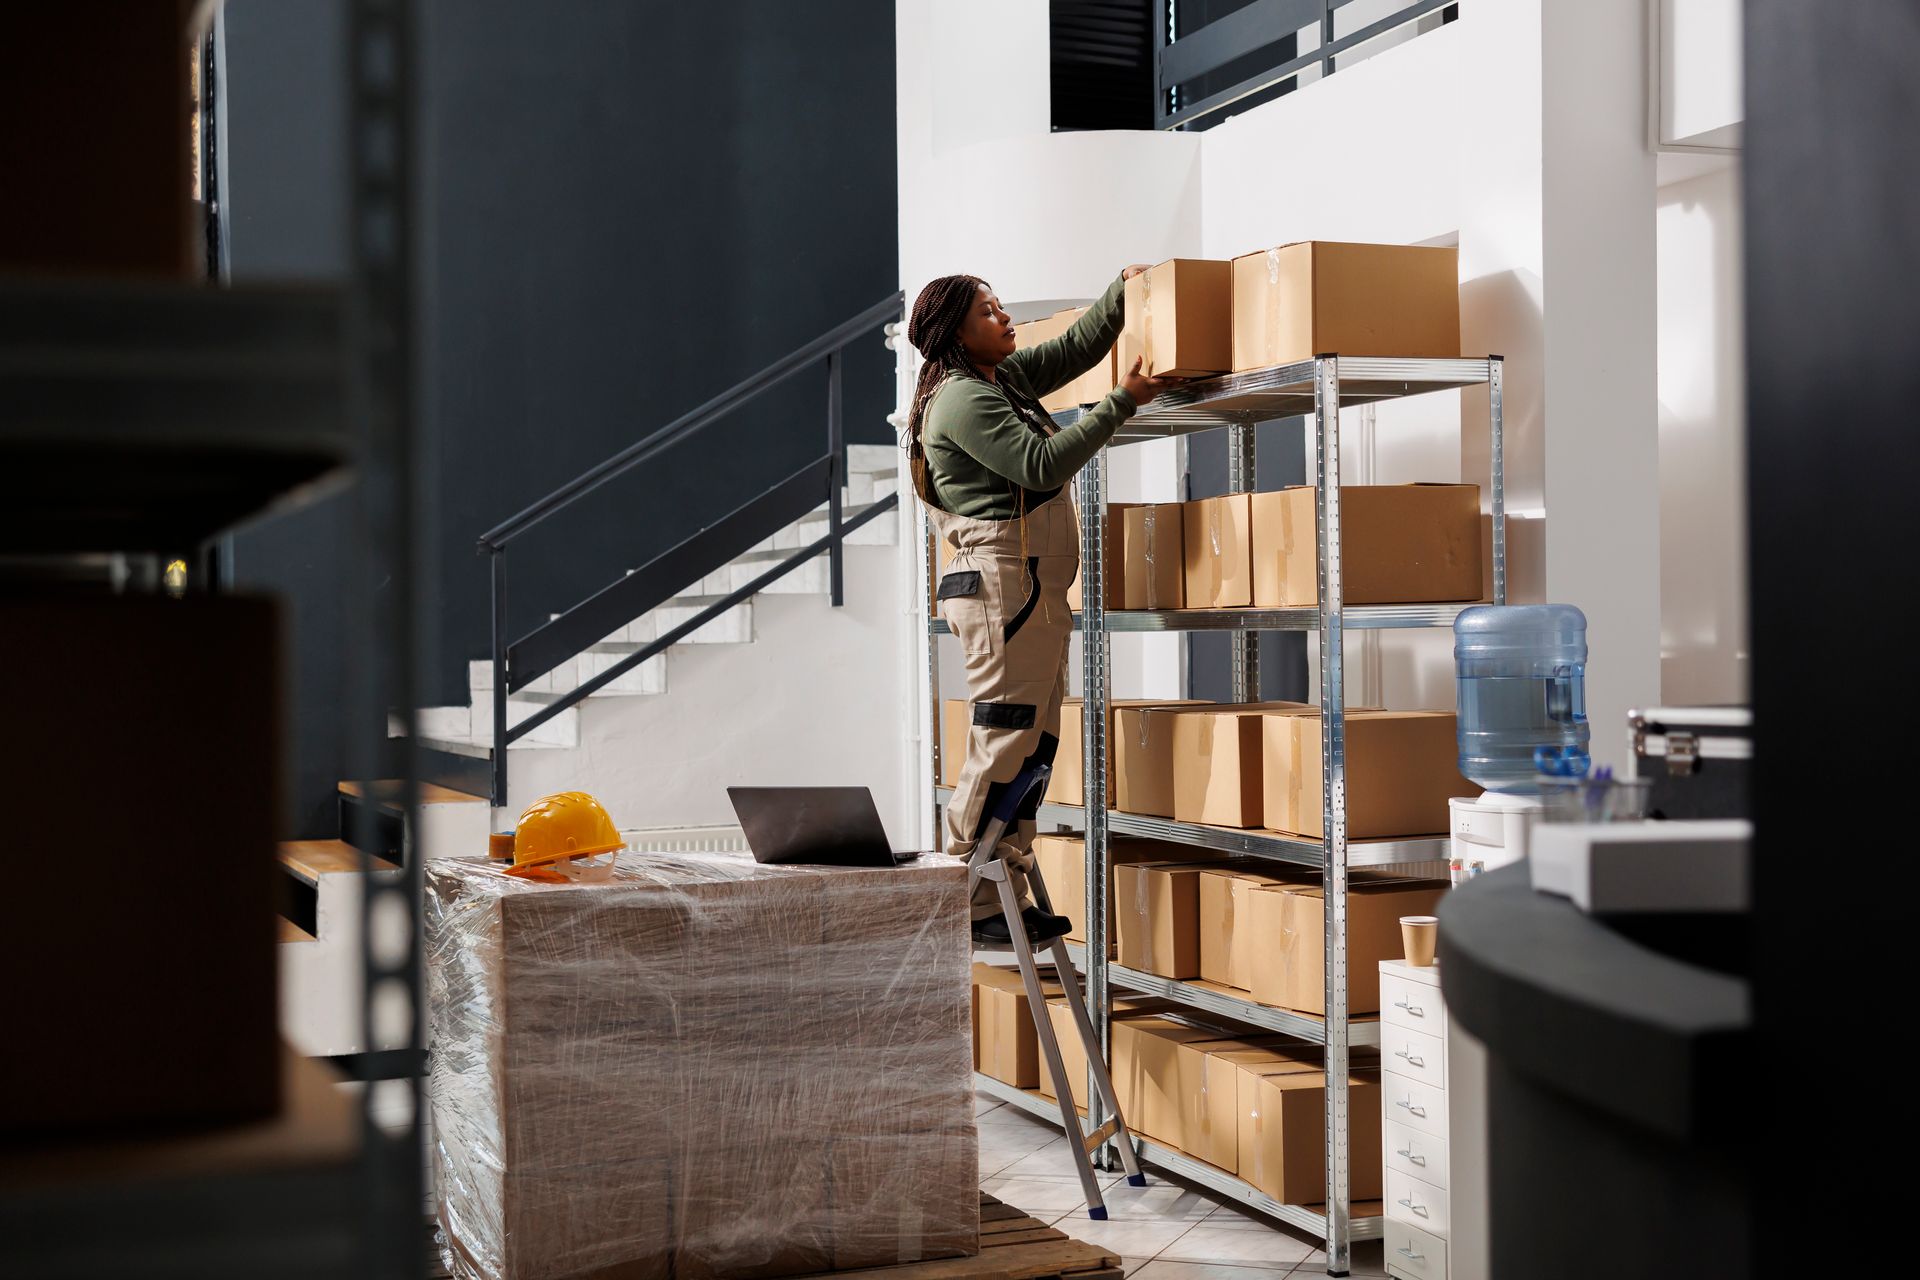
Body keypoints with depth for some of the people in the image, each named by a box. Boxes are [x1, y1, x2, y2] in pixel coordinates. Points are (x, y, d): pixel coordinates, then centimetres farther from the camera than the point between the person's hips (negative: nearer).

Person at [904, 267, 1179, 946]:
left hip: (1036, 587, 10)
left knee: (1032, 746, 8)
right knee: (1002, 748, -11)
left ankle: (1008, 899, 10)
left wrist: (1124, 290, 13)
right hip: (1002, 580, -10)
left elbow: (1077, 347, 27)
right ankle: (969, 906, -8)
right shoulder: (962, 398, -11)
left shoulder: (1007, 378, 18)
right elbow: (1042, 465, -18)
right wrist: (1120, 403, -14)